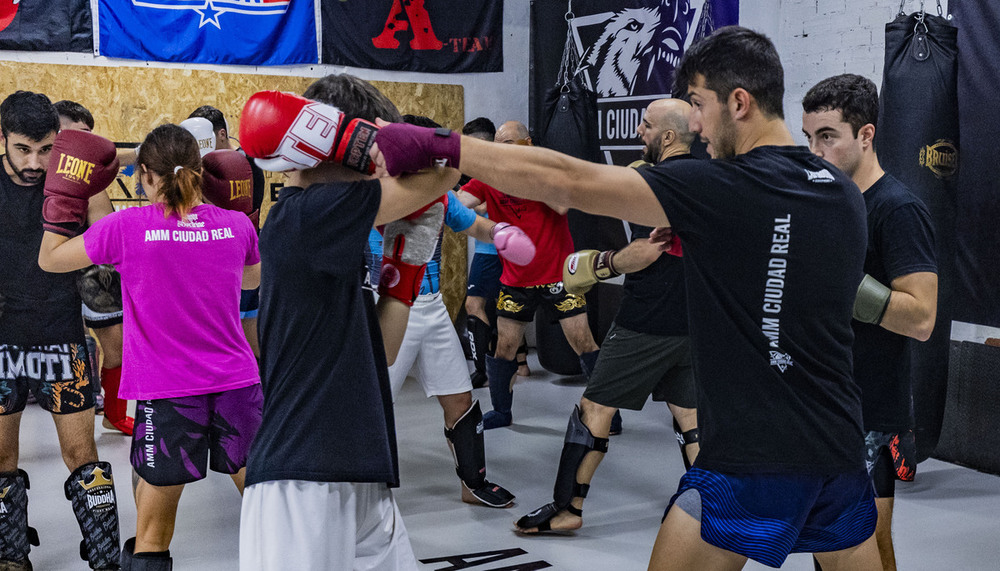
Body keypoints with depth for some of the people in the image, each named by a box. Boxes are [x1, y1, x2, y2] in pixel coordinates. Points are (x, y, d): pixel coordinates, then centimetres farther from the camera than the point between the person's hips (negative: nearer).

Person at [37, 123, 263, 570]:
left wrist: (64, 193, 14)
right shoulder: (236, 224, -2)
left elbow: (49, 259, 5)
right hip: (236, 383, 3)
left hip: (166, 394, -2)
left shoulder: (127, 228, -10)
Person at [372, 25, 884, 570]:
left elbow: (568, 182, -19)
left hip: (752, 457, -7)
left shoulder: (722, 189, -16)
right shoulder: (843, 192, 6)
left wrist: (435, 144, -15)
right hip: (840, 448, 7)